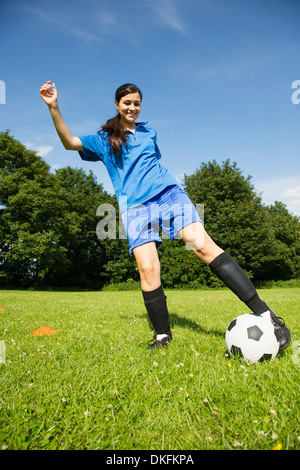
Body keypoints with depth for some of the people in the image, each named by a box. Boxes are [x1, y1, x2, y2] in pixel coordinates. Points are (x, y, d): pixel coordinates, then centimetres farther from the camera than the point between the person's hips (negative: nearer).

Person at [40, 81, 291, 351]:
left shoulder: (149, 133, 24)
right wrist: (53, 107, -4)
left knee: (203, 245, -19)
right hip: (135, 207, -1)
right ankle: (163, 336, 3)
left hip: (169, 194, 1)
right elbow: (70, 143, 5)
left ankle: (264, 314, -20)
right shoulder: (104, 140, 16)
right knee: (148, 269, -16)